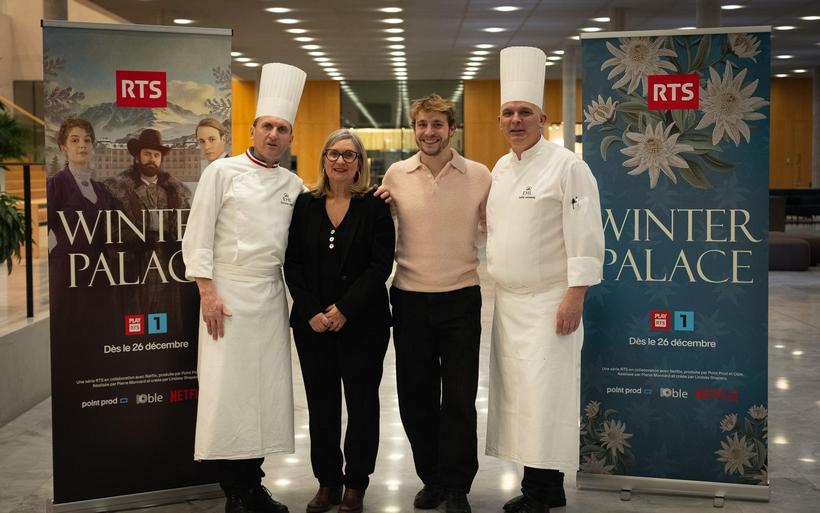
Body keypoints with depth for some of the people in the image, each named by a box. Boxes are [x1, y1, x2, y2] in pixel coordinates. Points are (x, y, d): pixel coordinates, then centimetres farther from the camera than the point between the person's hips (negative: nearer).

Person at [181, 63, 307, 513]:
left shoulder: (294, 186, 11)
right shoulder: (222, 171, -1)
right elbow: (198, 235, -5)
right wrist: (207, 292, -11)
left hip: (272, 296, 4)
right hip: (227, 292, -4)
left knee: (266, 388, 5)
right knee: (225, 389, -4)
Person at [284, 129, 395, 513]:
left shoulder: (375, 207, -2)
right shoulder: (305, 204, 5)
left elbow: (381, 265, -8)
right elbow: (293, 263, 3)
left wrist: (344, 309, -15)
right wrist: (311, 312, -9)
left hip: (363, 322, -2)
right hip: (312, 322, 2)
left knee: (361, 401, 5)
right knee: (321, 402, 7)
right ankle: (327, 481, 19)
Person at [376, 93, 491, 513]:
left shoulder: (479, 175, -2)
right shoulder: (396, 175, 2)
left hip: (461, 300, -2)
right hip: (410, 300, 2)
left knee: (459, 399, 4)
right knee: (416, 397, 11)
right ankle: (431, 478, 28)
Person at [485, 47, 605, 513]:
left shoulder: (566, 166, -11)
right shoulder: (501, 169, 13)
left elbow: (585, 237, -15)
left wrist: (575, 296, -19)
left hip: (549, 301, -8)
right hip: (508, 301, 8)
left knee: (545, 396, -7)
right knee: (520, 393, 11)